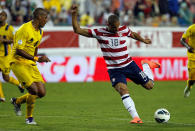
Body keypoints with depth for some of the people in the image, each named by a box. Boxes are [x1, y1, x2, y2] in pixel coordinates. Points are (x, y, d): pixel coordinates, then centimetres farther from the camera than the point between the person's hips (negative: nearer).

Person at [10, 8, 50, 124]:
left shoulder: (40, 31, 10)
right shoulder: (25, 29, -18)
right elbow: (19, 50, -23)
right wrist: (36, 59, -28)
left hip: (31, 64, 8)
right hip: (19, 63, -8)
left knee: (42, 93, -2)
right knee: (33, 90, -18)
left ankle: (17, 101, 22)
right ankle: (29, 117, 4)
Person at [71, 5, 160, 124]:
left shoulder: (124, 30, -5)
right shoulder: (99, 33, -11)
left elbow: (133, 34, 20)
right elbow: (77, 30, -12)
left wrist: (144, 40, 33)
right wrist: (74, 15, -23)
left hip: (129, 65, 2)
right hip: (114, 70, -2)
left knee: (149, 85, 5)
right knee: (123, 90, -27)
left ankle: (147, 65, 38)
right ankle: (136, 118, -27)